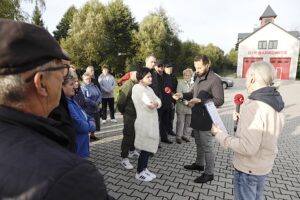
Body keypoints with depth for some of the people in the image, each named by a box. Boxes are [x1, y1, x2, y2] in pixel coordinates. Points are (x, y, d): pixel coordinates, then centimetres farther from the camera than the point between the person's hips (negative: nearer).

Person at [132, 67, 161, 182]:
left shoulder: (149, 89, 15)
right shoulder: (137, 88, -12)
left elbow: (158, 100, 0)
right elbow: (148, 103, -24)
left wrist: (156, 103, -17)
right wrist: (153, 104, -9)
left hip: (152, 122, 8)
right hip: (144, 123, -8)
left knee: (149, 147, 15)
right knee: (145, 148, 0)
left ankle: (144, 169, 30)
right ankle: (139, 173, 17)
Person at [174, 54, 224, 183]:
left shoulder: (214, 80, -18)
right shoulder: (198, 77, 9)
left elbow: (219, 100, -21)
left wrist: (200, 101, -26)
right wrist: (183, 95, -2)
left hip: (205, 119, -8)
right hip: (196, 117, 8)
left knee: (207, 146, 3)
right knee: (199, 143, 21)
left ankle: (209, 173, 18)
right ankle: (199, 164, 40)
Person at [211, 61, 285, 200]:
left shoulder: (252, 107, -31)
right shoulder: (276, 103, -2)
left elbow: (248, 148, -32)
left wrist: (219, 135, -23)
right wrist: (243, 121, 10)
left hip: (248, 169, -8)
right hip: (265, 164, 8)